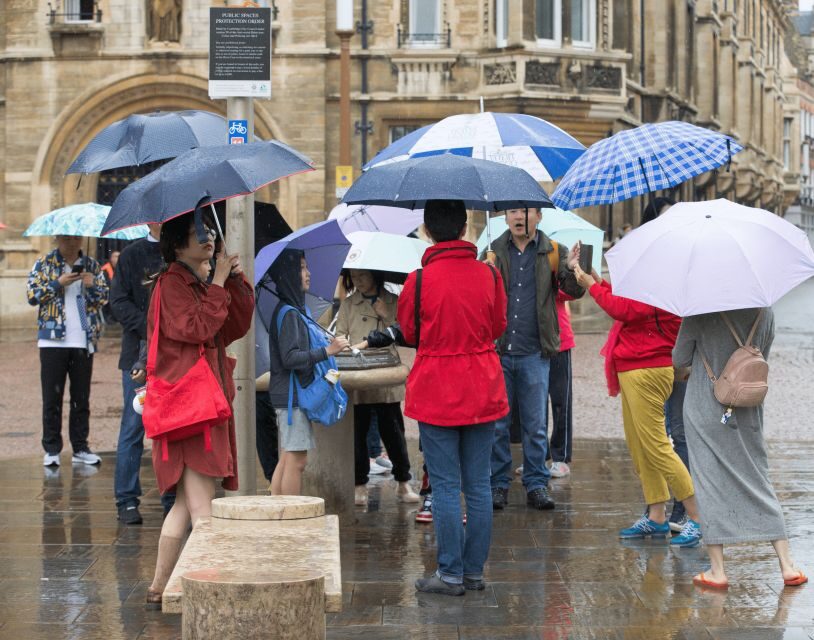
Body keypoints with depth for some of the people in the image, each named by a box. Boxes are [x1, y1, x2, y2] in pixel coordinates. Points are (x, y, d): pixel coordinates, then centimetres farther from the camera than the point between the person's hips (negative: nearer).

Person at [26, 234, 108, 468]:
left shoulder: (92, 266, 10)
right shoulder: (44, 264, 4)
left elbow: (106, 296, 9)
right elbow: (32, 295, -3)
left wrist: (92, 285, -11)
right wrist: (58, 284, -14)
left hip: (84, 341, 2)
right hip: (53, 341, -2)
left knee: (82, 397, 6)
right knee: (52, 398, 0)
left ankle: (80, 447, 13)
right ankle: (51, 449, 6)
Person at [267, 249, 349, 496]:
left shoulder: (295, 310, 15)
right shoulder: (288, 313, -15)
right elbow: (290, 357, -22)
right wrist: (327, 351, -21)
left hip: (293, 394, 10)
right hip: (291, 394, -10)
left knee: (287, 459, 12)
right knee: (296, 460, -7)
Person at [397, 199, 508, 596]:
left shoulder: (419, 280, -13)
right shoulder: (488, 274, -4)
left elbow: (409, 334, 2)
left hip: (436, 394, -3)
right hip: (483, 391, 3)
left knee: (445, 486, 2)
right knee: (478, 485, 9)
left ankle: (451, 574, 4)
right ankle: (475, 571, 15)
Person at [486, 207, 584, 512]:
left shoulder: (553, 253, 3)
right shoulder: (494, 251, 5)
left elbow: (574, 292, -4)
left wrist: (572, 270, -26)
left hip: (534, 352, -1)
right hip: (498, 350, 1)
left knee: (536, 425, 5)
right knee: (496, 423, 6)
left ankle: (536, 483, 14)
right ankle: (498, 484, 15)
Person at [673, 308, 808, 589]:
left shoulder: (700, 311, -15)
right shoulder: (764, 312, -4)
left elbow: (679, 359, -7)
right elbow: (762, 360, 8)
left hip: (705, 411, -3)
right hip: (748, 415, 4)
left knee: (709, 484, 4)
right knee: (759, 482, 12)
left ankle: (717, 570, 4)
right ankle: (787, 565, 10)